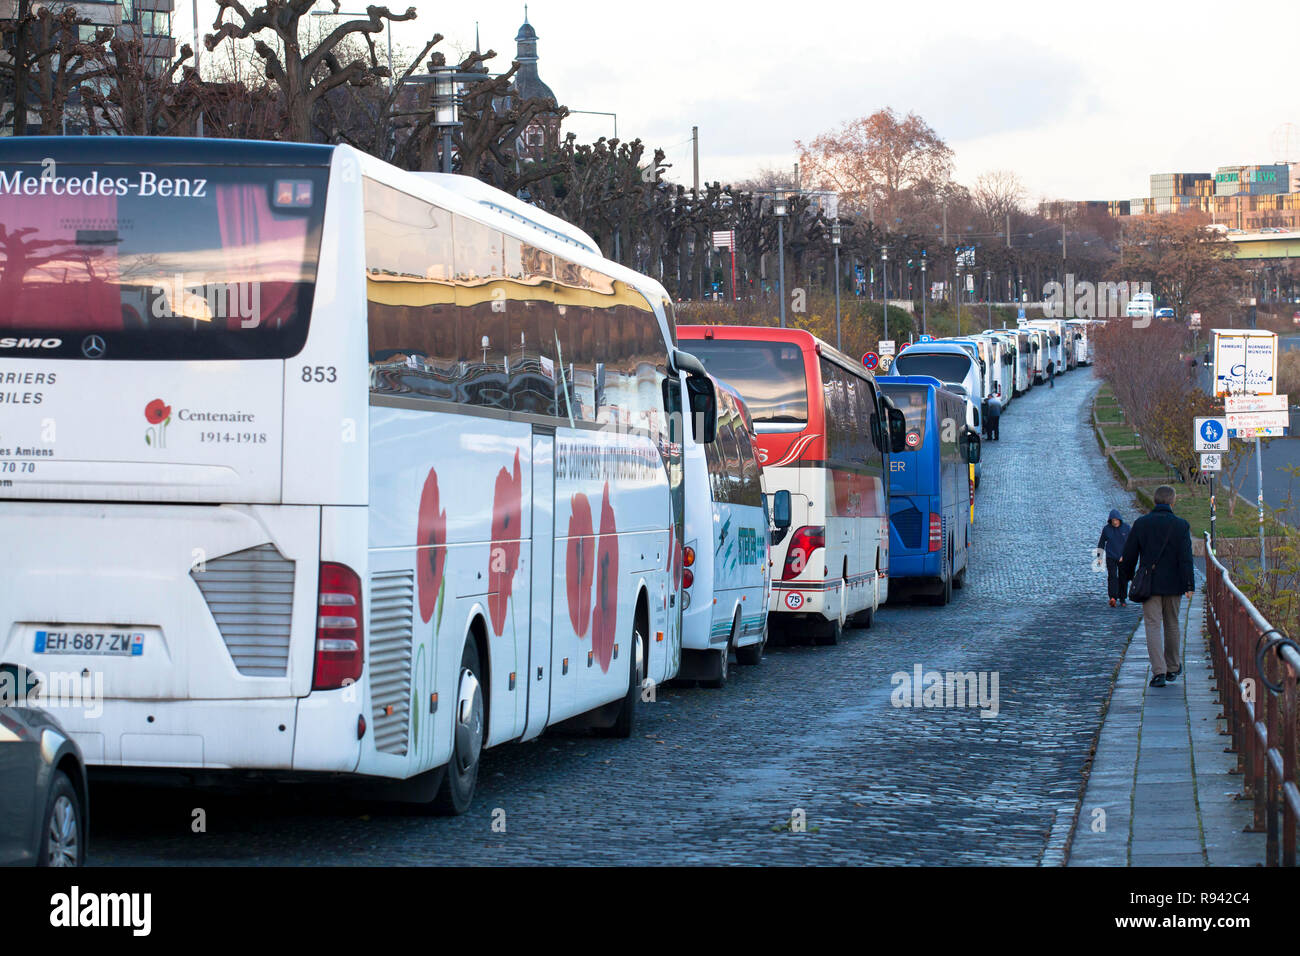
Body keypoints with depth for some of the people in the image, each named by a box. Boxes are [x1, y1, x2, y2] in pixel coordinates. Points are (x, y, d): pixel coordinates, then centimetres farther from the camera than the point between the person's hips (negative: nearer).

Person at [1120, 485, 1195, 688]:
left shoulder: (1141, 523, -2)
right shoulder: (1181, 525, -5)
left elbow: (1129, 554, 2)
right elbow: (1186, 558, -11)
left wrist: (1128, 576, 18)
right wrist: (1189, 585, -10)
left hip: (1149, 583, -1)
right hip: (1173, 584, 1)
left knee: (1153, 626, -2)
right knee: (1172, 625, 16)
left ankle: (1159, 671, -15)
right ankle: (1173, 668, 28)